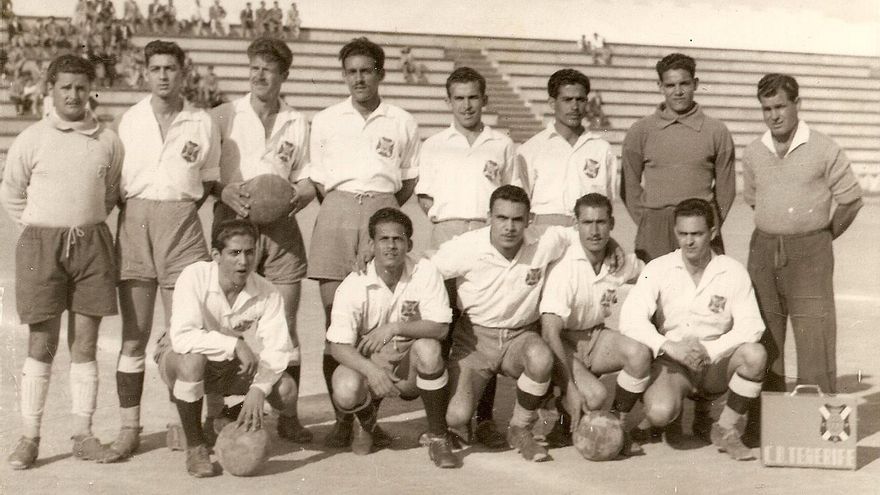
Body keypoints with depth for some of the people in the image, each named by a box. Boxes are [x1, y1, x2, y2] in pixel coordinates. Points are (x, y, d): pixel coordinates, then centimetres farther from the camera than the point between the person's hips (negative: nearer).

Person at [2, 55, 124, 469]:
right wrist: (43, 232, 5)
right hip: (41, 244, -2)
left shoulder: (108, 140, 5)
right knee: (42, 345, 1)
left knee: (85, 345, 5)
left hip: (92, 244, 2)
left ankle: (83, 435, 13)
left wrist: (86, 225, 10)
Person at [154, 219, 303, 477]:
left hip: (235, 367, 3)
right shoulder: (195, 277, -25)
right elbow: (181, 337, -36)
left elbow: (277, 350, -22)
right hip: (179, 359, -3)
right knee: (192, 359, -40)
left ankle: (288, 424, 20)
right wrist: (235, 344, -41)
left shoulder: (267, 293, -16)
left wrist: (257, 391, -37)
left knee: (286, 388, -21)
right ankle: (195, 445, -19)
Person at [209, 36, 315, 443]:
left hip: (281, 226, 2)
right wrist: (223, 191, -14)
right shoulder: (224, 116, 5)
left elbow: (307, 178, 16)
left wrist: (297, 196, -5)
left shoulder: (297, 124, 13)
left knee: (285, 324, 3)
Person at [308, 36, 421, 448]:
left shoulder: (402, 124, 12)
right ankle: (341, 418, 1)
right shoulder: (325, 121, 14)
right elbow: (317, 180, 17)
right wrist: (342, 211, 8)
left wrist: (381, 211, 12)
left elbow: (409, 181, 19)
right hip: (336, 213, 1)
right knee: (336, 321, -4)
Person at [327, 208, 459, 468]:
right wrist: (371, 370, -35)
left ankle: (437, 436, -14)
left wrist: (394, 327, -29)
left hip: (411, 367, 0)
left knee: (428, 348, -33)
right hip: (368, 361, 0)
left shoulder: (425, 273, -11)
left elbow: (439, 328, -18)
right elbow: (338, 346, -17)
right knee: (346, 392, -32)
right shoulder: (353, 285, -13)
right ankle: (367, 419, 11)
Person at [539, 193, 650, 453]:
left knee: (639, 352, -24)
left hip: (595, 337, 6)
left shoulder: (621, 260, -5)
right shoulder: (564, 267, -23)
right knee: (594, 395, -29)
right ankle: (563, 425, 4)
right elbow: (550, 331, -27)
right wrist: (570, 390, -33)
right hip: (562, 343, -5)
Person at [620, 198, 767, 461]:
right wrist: (669, 346, -26)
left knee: (755, 353, -30)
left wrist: (710, 349, -22)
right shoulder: (658, 269, -2)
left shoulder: (733, 272, -1)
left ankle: (726, 429, -9)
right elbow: (631, 319, -12)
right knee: (660, 412, -31)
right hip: (672, 362, -1)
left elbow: (751, 326, -8)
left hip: (717, 363, 2)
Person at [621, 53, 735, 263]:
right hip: (654, 233, 0)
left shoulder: (716, 131, 5)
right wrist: (646, 223, 6)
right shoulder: (640, 132, 5)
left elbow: (725, 187, 11)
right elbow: (629, 185, 10)